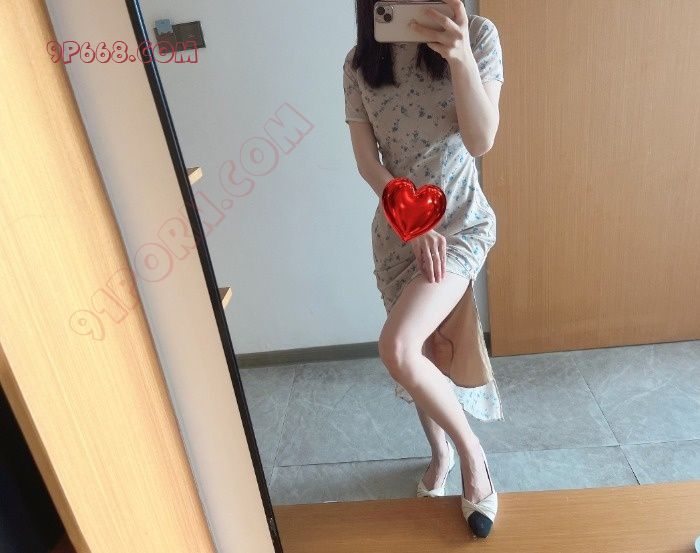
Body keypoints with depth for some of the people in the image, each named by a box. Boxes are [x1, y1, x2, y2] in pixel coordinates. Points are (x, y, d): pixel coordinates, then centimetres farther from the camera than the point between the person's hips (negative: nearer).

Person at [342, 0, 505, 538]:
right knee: (419, 351, 13)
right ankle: (440, 451, 41)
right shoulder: (360, 63, 1)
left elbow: (481, 141, -18)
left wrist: (459, 56, -32)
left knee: (398, 348, -23)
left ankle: (471, 449, 4)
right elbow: (367, 160, -2)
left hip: (461, 221, -4)